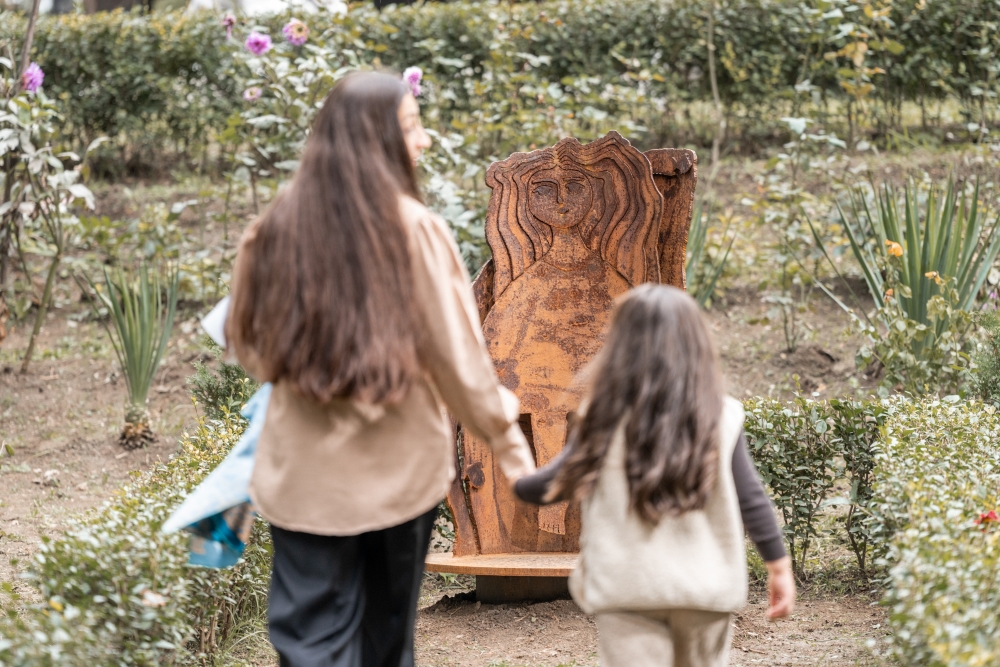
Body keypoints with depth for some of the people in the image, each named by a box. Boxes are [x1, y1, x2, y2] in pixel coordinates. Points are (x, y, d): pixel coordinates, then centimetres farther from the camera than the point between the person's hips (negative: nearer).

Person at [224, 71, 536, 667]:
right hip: (402, 466, 0)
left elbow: (248, 339, 7)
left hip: (307, 471, 1)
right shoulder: (412, 228, -15)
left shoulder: (279, 226, -7)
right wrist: (504, 434, 4)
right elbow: (457, 350, -10)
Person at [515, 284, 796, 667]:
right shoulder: (720, 418, -3)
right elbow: (750, 499, -4)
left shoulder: (605, 419, -6)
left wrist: (519, 482, 19)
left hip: (626, 589, -2)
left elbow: (553, 486, -2)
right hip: (706, 587, 2)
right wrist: (779, 565, 4)